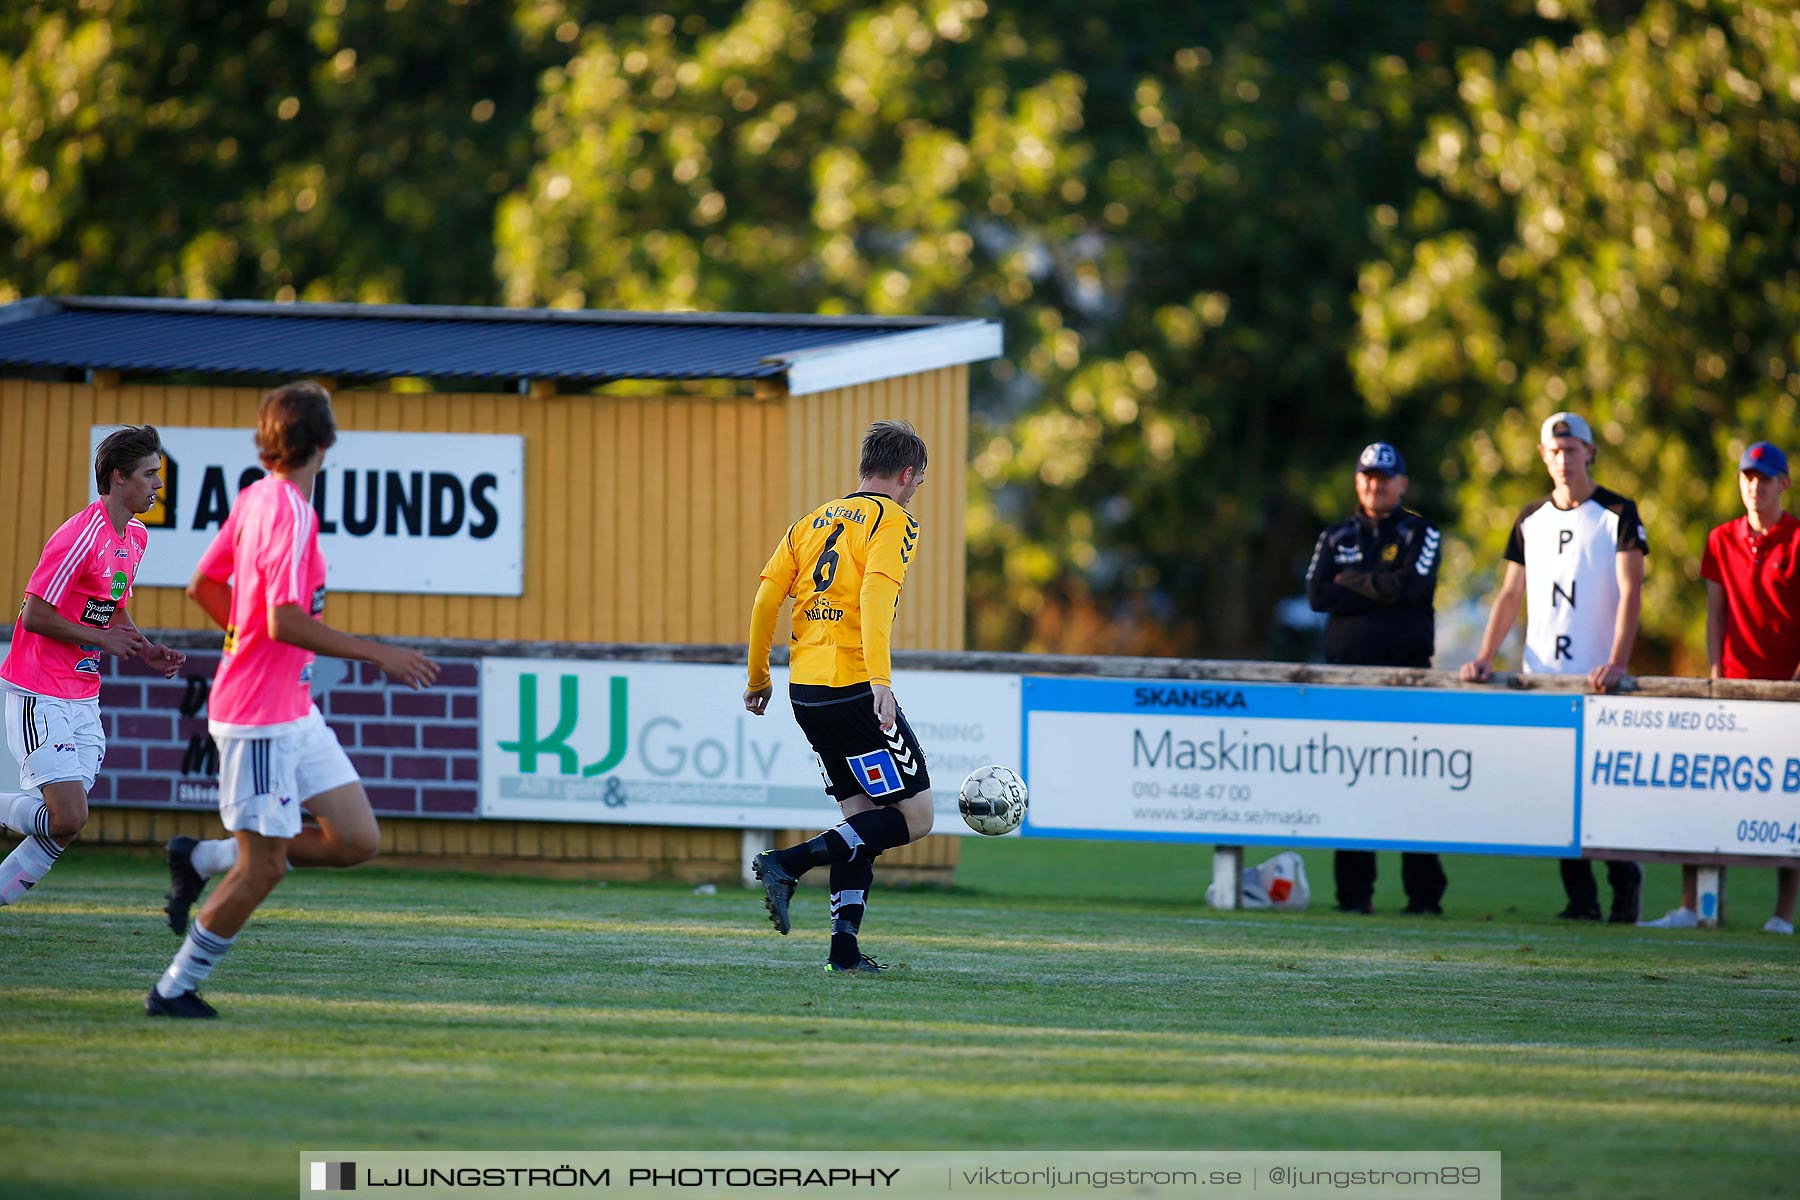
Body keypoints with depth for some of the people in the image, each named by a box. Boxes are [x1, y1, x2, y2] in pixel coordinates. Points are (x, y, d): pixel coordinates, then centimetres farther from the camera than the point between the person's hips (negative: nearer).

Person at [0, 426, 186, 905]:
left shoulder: (135, 537, 10)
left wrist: (146, 650, 7)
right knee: (68, 817, -17)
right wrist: (104, 640, -13)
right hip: (40, 696, -9)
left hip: (83, 697, 9)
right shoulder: (81, 537, -18)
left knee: (66, 820, 1)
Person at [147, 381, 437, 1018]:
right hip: (260, 718, -9)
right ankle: (174, 989, 10)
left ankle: (202, 859, 16)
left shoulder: (254, 499, 7)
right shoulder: (290, 513, -19)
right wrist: (376, 653, -20)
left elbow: (203, 585, 17)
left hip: (295, 713, 9)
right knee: (263, 869, -3)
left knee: (356, 840, 7)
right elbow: (286, 623, -25)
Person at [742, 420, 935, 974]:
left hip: (805, 691, 8)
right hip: (853, 689, -8)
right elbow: (874, 597, -18)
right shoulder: (893, 521, -2)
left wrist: (758, 677, 21)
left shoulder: (815, 520, 18)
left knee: (862, 815, 14)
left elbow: (766, 596, 13)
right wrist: (881, 681, -25)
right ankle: (789, 864, -14)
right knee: (914, 816, -2)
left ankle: (845, 946, 4)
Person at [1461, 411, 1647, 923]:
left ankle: (1625, 881, 10)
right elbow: (1511, 595, 16)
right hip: (1542, 677, 4)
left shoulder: (1618, 515, 0)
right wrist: (1484, 658, 3)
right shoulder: (1532, 519, 15)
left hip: (1596, 678, -4)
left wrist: (1617, 663, -22)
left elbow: (1630, 593, -9)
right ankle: (1580, 897, 4)